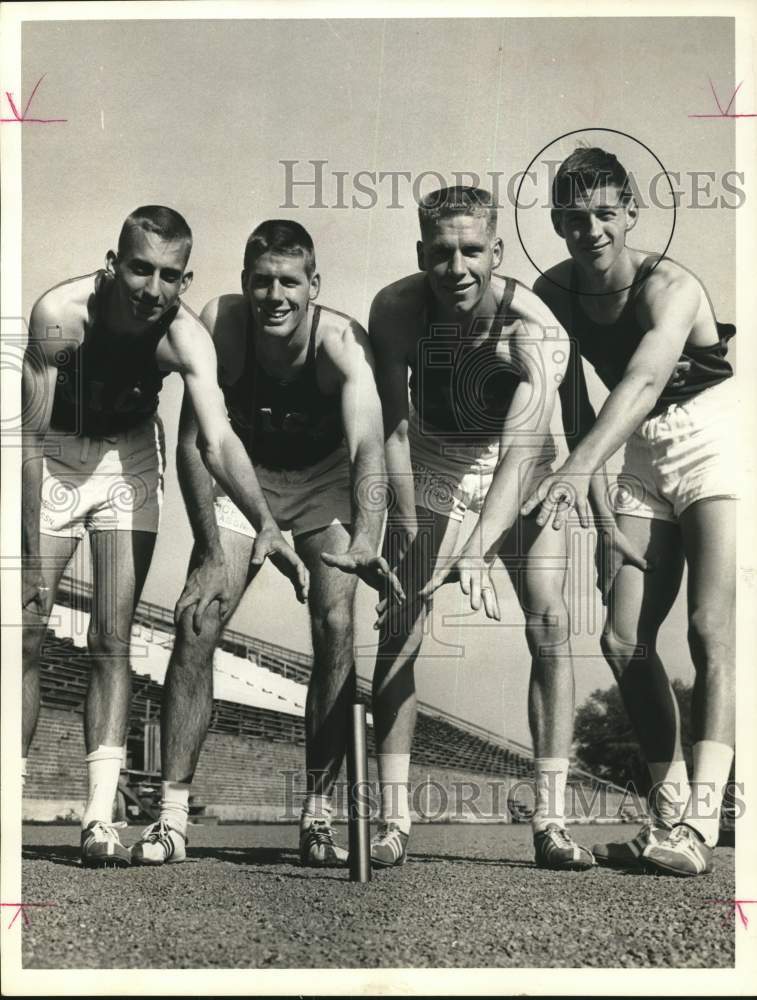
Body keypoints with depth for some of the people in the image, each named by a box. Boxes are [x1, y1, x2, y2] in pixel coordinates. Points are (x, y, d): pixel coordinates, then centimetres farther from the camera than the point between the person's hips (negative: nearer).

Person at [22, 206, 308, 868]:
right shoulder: (61, 314, -28)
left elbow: (218, 439, -35)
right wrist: (33, 554, -27)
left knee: (113, 641, -6)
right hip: (53, 457, -1)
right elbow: (31, 437, -24)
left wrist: (266, 524, -51)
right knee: (26, 636, -4)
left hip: (129, 454, 1)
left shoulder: (185, 336, -25)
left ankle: (101, 817, -6)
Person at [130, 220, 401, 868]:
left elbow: (368, 446, -41)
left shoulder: (341, 340, -28)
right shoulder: (220, 323, -22)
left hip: (327, 479, -1)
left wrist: (365, 543, -58)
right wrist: (212, 551, -26)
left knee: (336, 627, -16)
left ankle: (319, 813, -3)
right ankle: (172, 813, -7)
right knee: (197, 622, -14)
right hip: (243, 474, 1)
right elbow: (194, 439, -19)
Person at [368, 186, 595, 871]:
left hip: (518, 470, -1)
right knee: (399, 630, -11)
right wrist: (409, 532, -26)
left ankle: (551, 819, -6)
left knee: (550, 623, -14)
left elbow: (520, 450, -41)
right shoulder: (396, 309, -23)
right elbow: (395, 429, -18)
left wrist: (477, 550, -54)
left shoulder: (533, 329, -30)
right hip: (431, 469, 1)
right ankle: (393, 820, -4)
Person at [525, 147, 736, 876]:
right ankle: (667, 816, 10)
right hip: (643, 459, 6)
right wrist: (599, 504, -8)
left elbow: (643, 381, -41)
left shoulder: (668, 286, -23)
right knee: (623, 640, 0)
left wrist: (580, 467, -56)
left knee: (710, 631, -18)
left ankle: (699, 825, -20)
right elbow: (572, 401, -2)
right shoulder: (555, 293, -5)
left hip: (716, 443, -6)